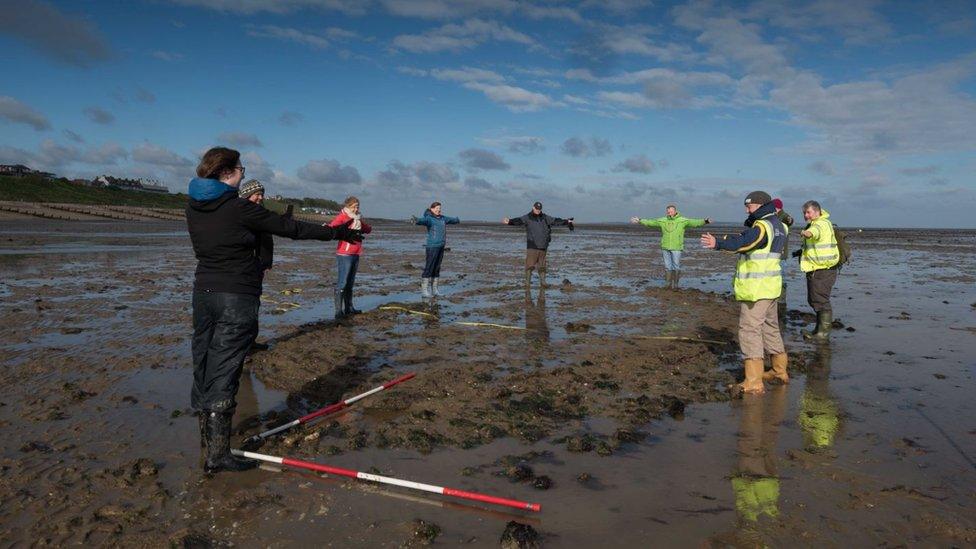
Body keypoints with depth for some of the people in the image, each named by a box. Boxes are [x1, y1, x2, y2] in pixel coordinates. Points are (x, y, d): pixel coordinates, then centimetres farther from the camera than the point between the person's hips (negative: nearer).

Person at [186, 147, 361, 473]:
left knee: (203, 365, 16)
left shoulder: (193, 208, 7)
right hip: (236, 297, -8)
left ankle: (207, 436, 33)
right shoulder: (238, 208, -15)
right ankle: (217, 455, -2)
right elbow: (290, 229, -9)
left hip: (204, 292, 8)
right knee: (224, 372, -6)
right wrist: (335, 233, 1)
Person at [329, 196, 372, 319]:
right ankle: (339, 311, -12)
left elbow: (369, 230, 13)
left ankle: (348, 308, 23)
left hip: (355, 255, 8)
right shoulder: (342, 217, -8)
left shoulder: (357, 218, 15)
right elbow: (331, 227, -22)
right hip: (344, 255, -8)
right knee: (342, 283, -11)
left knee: (350, 283, 14)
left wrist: (361, 223, -2)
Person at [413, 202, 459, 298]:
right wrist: (416, 220, -58)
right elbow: (423, 220, -35)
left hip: (440, 247, 8)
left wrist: (457, 220, 56)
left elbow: (451, 219, 36)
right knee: (429, 268, -8)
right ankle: (424, 290, -3)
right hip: (432, 246, -8)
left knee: (437, 268, 10)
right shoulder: (429, 218, -11)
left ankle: (434, 289, 16)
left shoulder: (442, 218, 14)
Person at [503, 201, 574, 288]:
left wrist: (566, 221, 12)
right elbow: (518, 221, -18)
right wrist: (509, 221, -36)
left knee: (542, 266, 10)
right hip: (532, 247, -4)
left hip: (543, 247, 4)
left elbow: (556, 221, 17)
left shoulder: (545, 218, 13)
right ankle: (527, 282, 1)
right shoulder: (527, 217, -2)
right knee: (530, 265, -6)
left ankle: (542, 282, 19)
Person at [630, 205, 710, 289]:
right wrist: (640, 221, 11)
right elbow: (650, 222, 11)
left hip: (676, 248, -3)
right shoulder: (662, 221, 5)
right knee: (667, 266, 9)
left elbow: (694, 222, -16)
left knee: (676, 266, 2)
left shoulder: (682, 221, -6)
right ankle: (668, 283, 18)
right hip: (665, 247, 3)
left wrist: (705, 221, -31)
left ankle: (675, 283, 13)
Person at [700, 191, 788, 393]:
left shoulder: (763, 226, -17)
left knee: (749, 330, -8)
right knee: (770, 327, 21)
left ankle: (754, 382, -7)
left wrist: (719, 244, -45)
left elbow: (744, 241, -35)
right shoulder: (776, 225, 15)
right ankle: (780, 371, 35)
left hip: (756, 288, -10)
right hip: (769, 285, 10)